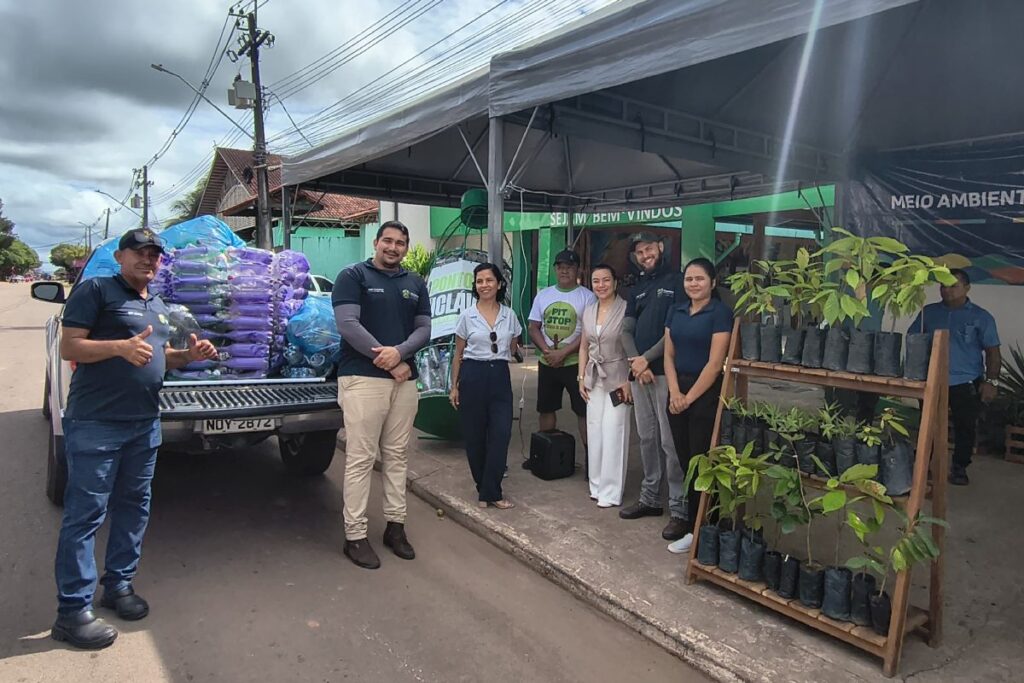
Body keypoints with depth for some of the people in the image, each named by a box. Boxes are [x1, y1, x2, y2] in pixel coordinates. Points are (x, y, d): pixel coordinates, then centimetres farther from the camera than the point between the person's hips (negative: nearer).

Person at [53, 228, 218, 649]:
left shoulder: (159, 307, 19)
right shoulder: (95, 291, -5)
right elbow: (69, 348, -11)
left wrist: (189, 354, 4)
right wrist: (121, 347, -26)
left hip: (145, 424, 8)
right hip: (95, 424, -7)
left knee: (133, 508, 14)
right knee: (85, 514, -3)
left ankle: (118, 584, 29)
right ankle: (72, 611, 6)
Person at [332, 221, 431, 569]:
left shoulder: (416, 284, 16)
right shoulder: (353, 276, 1)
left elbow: (424, 329, 8)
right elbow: (348, 324, -10)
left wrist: (399, 352, -13)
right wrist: (390, 363, -12)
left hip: (405, 380, 5)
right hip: (362, 379, -5)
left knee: (397, 456, 10)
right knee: (360, 459, -3)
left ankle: (395, 525, 21)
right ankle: (355, 535, 4)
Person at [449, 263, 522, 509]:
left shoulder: (509, 315, 5)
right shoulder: (466, 316, 1)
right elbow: (458, 354, 5)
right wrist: (454, 386, 2)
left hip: (500, 376, 1)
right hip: (473, 376, -1)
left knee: (501, 433, -8)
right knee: (475, 436, 4)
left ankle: (489, 492, 1)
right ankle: (486, 489, 20)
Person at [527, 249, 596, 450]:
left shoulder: (587, 296, -5)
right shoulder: (543, 295, 10)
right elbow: (533, 328, 8)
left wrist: (562, 353, -17)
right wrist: (546, 350, -10)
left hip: (576, 363, -5)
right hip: (546, 363, 5)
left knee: (584, 411, -4)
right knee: (546, 409, 13)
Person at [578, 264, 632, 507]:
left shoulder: (625, 309, -11)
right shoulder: (588, 311, 9)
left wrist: (629, 381, -15)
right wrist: (582, 377, 10)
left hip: (617, 379, -6)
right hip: (594, 379, 6)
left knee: (613, 435, -3)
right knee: (594, 432, 10)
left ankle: (611, 492, 8)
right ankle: (597, 485, 24)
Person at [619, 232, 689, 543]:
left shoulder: (676, 281, -3)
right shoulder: (637, 289, 18)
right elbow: (626, 330, 12)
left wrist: (646, 359, -11)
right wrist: (636, 362, -5)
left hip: (665, 373, -7)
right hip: (640, 373, 7)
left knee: (670, 442, -7)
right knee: (647, 439, 14)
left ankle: (679, 510, 0)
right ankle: (650, 499, 25)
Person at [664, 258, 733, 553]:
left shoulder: (721, 313, -9)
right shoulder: (676, 311, 10)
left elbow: (714, 364, -13)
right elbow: (669, 355, 8)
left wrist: (689, 397, -10)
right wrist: (675, 393, -5)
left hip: (705, 395, -6)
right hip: (677, 394, 6)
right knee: (685, 462, 9)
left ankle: (696, 529, 11)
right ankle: (693, 521, 22)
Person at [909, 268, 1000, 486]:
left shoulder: (981, 317, 1)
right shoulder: (929, 312, 7)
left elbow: (992, 352, 0)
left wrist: (991, 381, -8)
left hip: (966, 385, -2)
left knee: (965, 427, 6)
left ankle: (959, 468, 20)